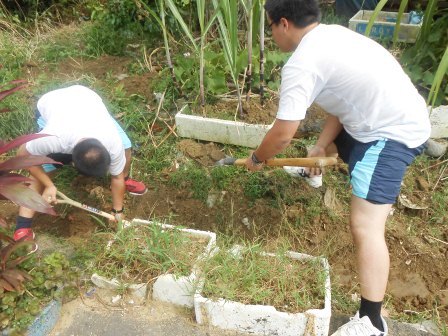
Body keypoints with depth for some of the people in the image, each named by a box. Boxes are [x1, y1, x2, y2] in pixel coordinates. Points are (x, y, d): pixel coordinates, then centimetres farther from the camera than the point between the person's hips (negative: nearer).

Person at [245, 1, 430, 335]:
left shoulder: (301, 64, -22)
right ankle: (313, 169, 67)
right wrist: (320, 146, 6)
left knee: (365, 226, -14)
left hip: (392, 133, -10)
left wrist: (257, 159, 0)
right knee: (325, 142, 33)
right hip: (400, 117, 10)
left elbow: (282, 136, -20)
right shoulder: (331, 34, 7)